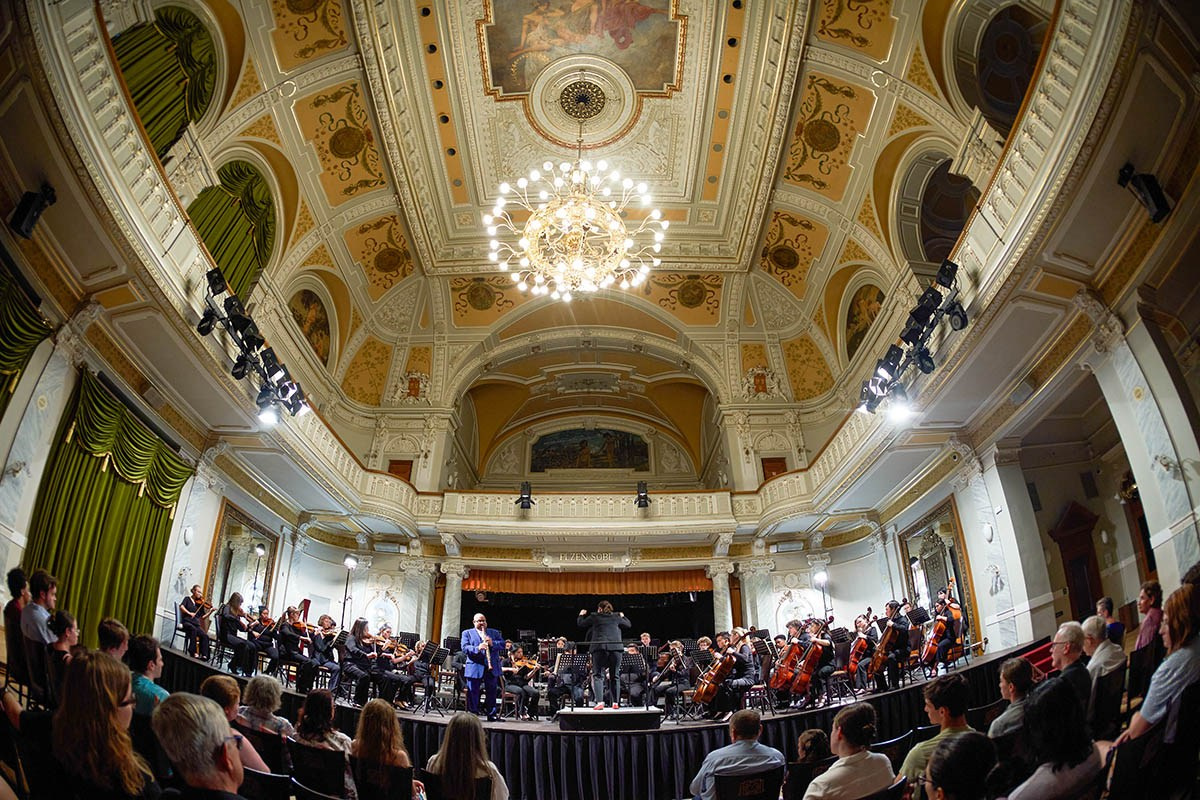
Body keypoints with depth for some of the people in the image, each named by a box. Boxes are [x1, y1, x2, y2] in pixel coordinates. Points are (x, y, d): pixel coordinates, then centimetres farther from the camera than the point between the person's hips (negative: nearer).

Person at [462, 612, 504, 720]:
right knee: (473, 692, 0)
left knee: (492, 692, 5)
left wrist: (492, 643, -14)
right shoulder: (467, 633, 10)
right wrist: (477, 648, -22)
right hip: (474, 668, -2)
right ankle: (472, 714, 11)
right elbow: (465, 648, -5)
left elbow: (503, 644, 5)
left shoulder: (495, 633, 17)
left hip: (492, 668, 2)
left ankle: (492, 714, 14)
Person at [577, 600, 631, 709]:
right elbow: (628, 624, 25)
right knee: (614, 676, 12)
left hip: (599, 648, -2)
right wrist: (622, 616, 42)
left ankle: (599, 702, -13)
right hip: (616, 648, 2)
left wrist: (581, 615, 36)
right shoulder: (617, 617, 12)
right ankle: (615, 702, 11)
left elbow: (580, 623, 17)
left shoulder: (594, 617, 7)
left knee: (597, 675, 1)